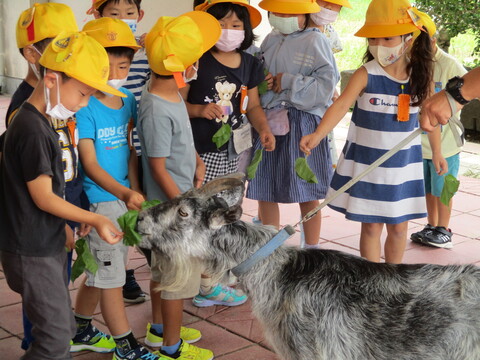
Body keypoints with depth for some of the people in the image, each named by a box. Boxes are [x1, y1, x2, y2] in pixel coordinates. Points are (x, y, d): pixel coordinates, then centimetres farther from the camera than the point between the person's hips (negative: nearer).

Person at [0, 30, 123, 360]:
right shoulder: (32, 130, -22)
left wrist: (62, 226, 19)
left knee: (63, 329, 18)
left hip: (48, 245, 10)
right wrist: (95, 219, -19)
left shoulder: (40, 122, 9)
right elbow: (43, 198, -20)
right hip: (32, 254, -10)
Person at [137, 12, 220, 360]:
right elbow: (158, 168, -22)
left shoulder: (172, 95, 2)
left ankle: (159, 328, 41)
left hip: (179, 200, 9)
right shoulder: (157, 111, -26)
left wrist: (196, 160, 3)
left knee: (163, 269, 23)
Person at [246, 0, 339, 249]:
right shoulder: (271, 41, 10)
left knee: (307, 194, 4)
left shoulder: (315, 41, -7)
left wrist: (289, 82, -15)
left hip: (301, 123, -5)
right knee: (264, 191, 9)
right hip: (268, 121, 6)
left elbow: (326, 86, -15)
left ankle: (312, 251, 19)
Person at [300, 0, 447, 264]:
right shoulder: (366, 74, -14)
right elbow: (341, 105, -26)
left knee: (399, 226, 10)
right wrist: (317, 136, -42)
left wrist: (436, 152, 16)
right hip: (367, 161, -2)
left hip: (404, 163, 3)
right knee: (371, 226, 5)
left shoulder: (420, 75, -4)